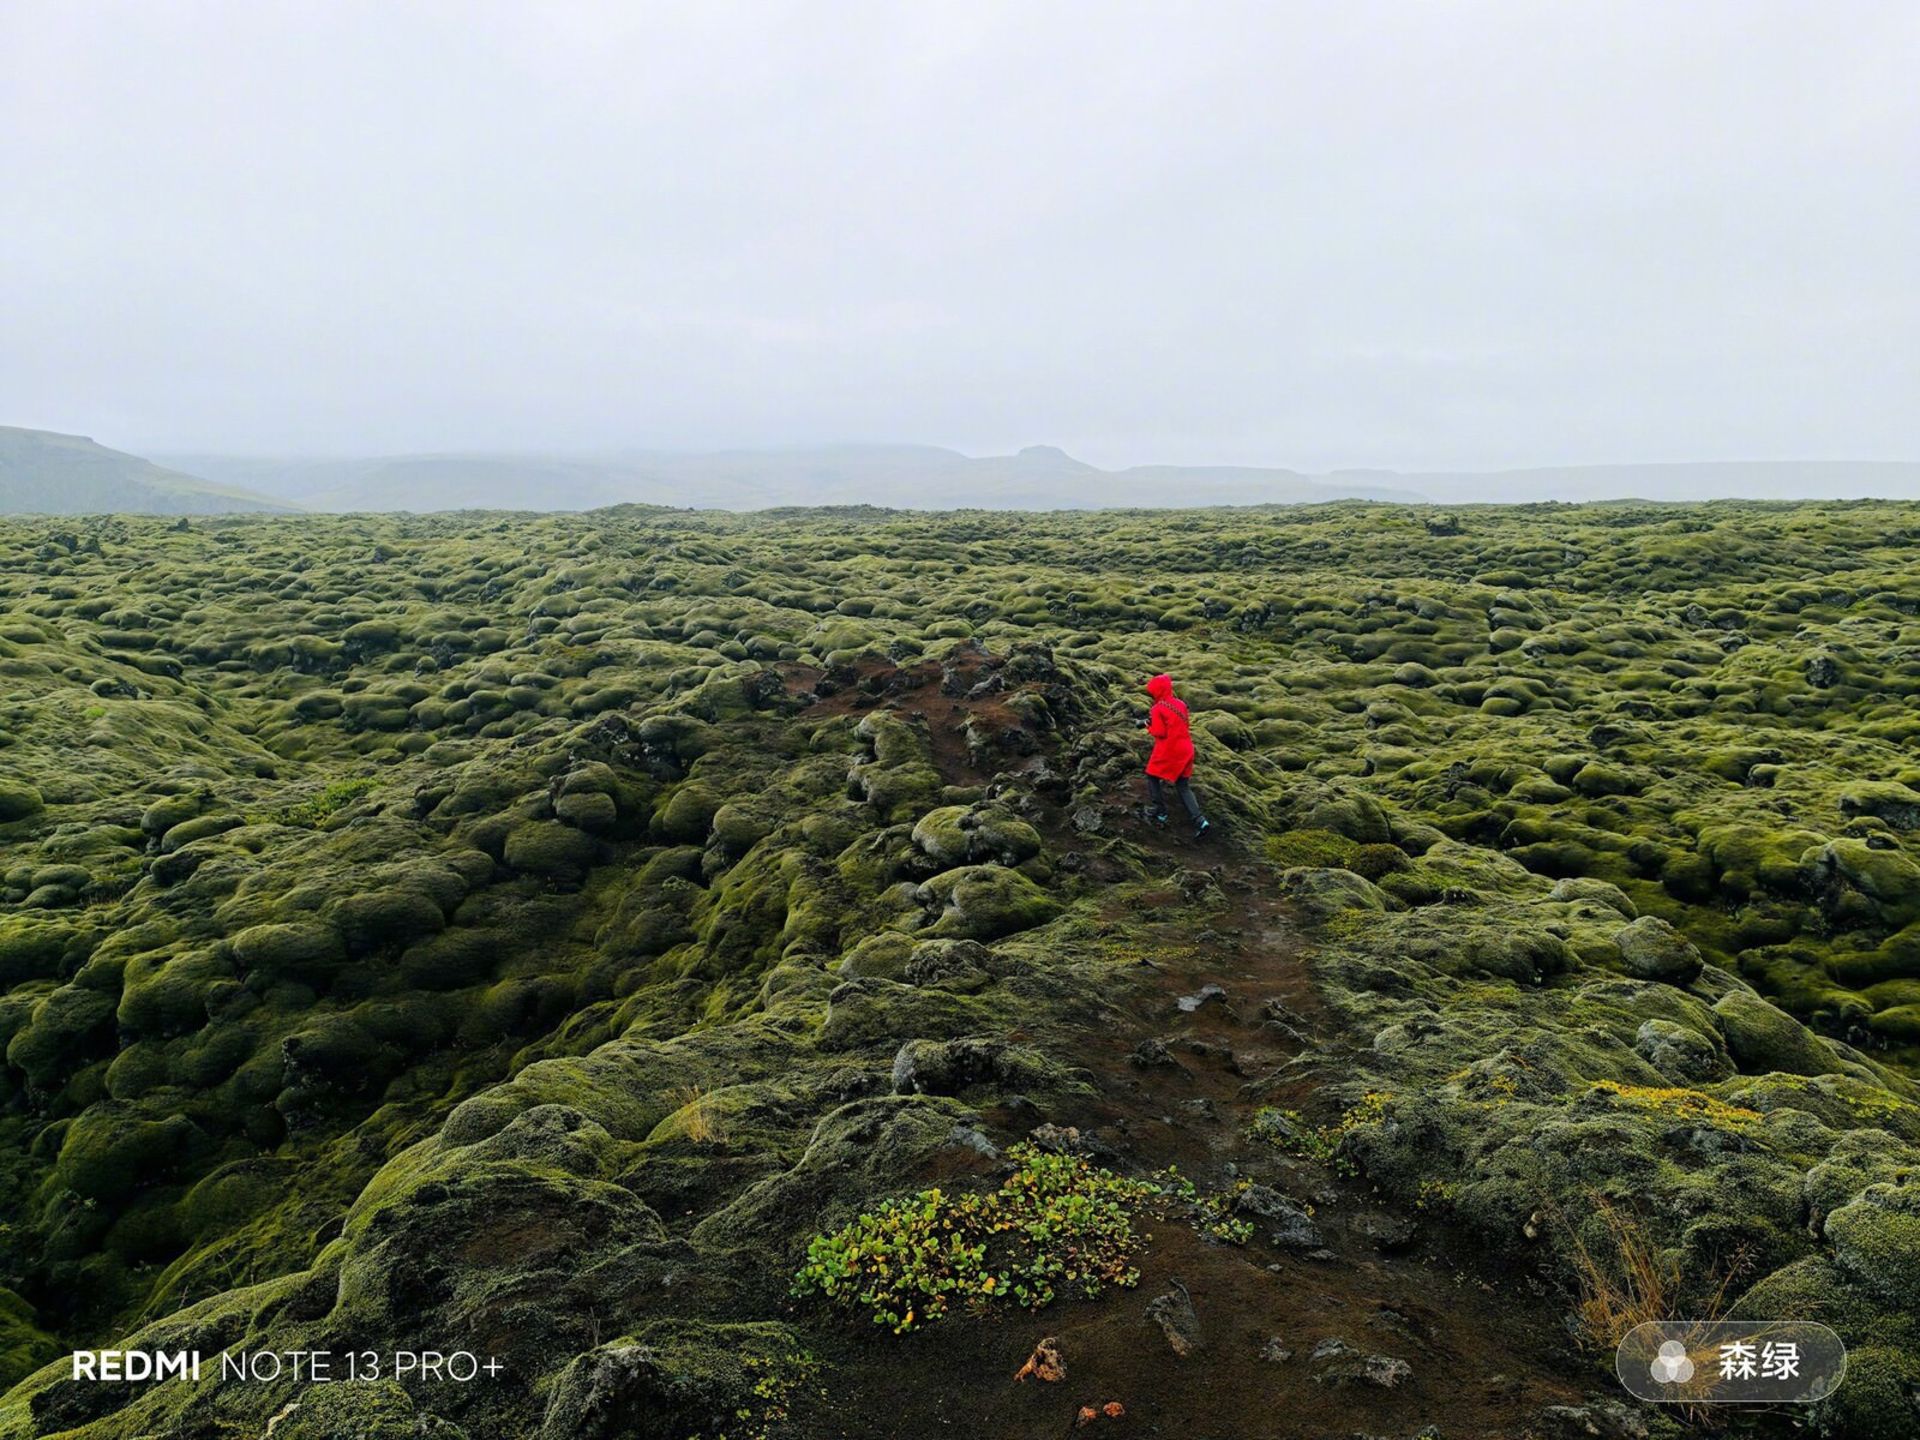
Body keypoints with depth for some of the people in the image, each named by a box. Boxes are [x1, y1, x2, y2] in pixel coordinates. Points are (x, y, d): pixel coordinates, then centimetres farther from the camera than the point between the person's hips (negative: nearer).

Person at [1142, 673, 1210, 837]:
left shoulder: (1158, 709, -13)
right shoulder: (1181, 704, 6)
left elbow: (1159, 732, -17)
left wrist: (1149, 726, 2)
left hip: (1168, 751, -6)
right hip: (1185, 750, 6)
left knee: (1153, 778, 17)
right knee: (1183, 786, 11)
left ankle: (1160, 814, 12)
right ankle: (1199, 820, -3)